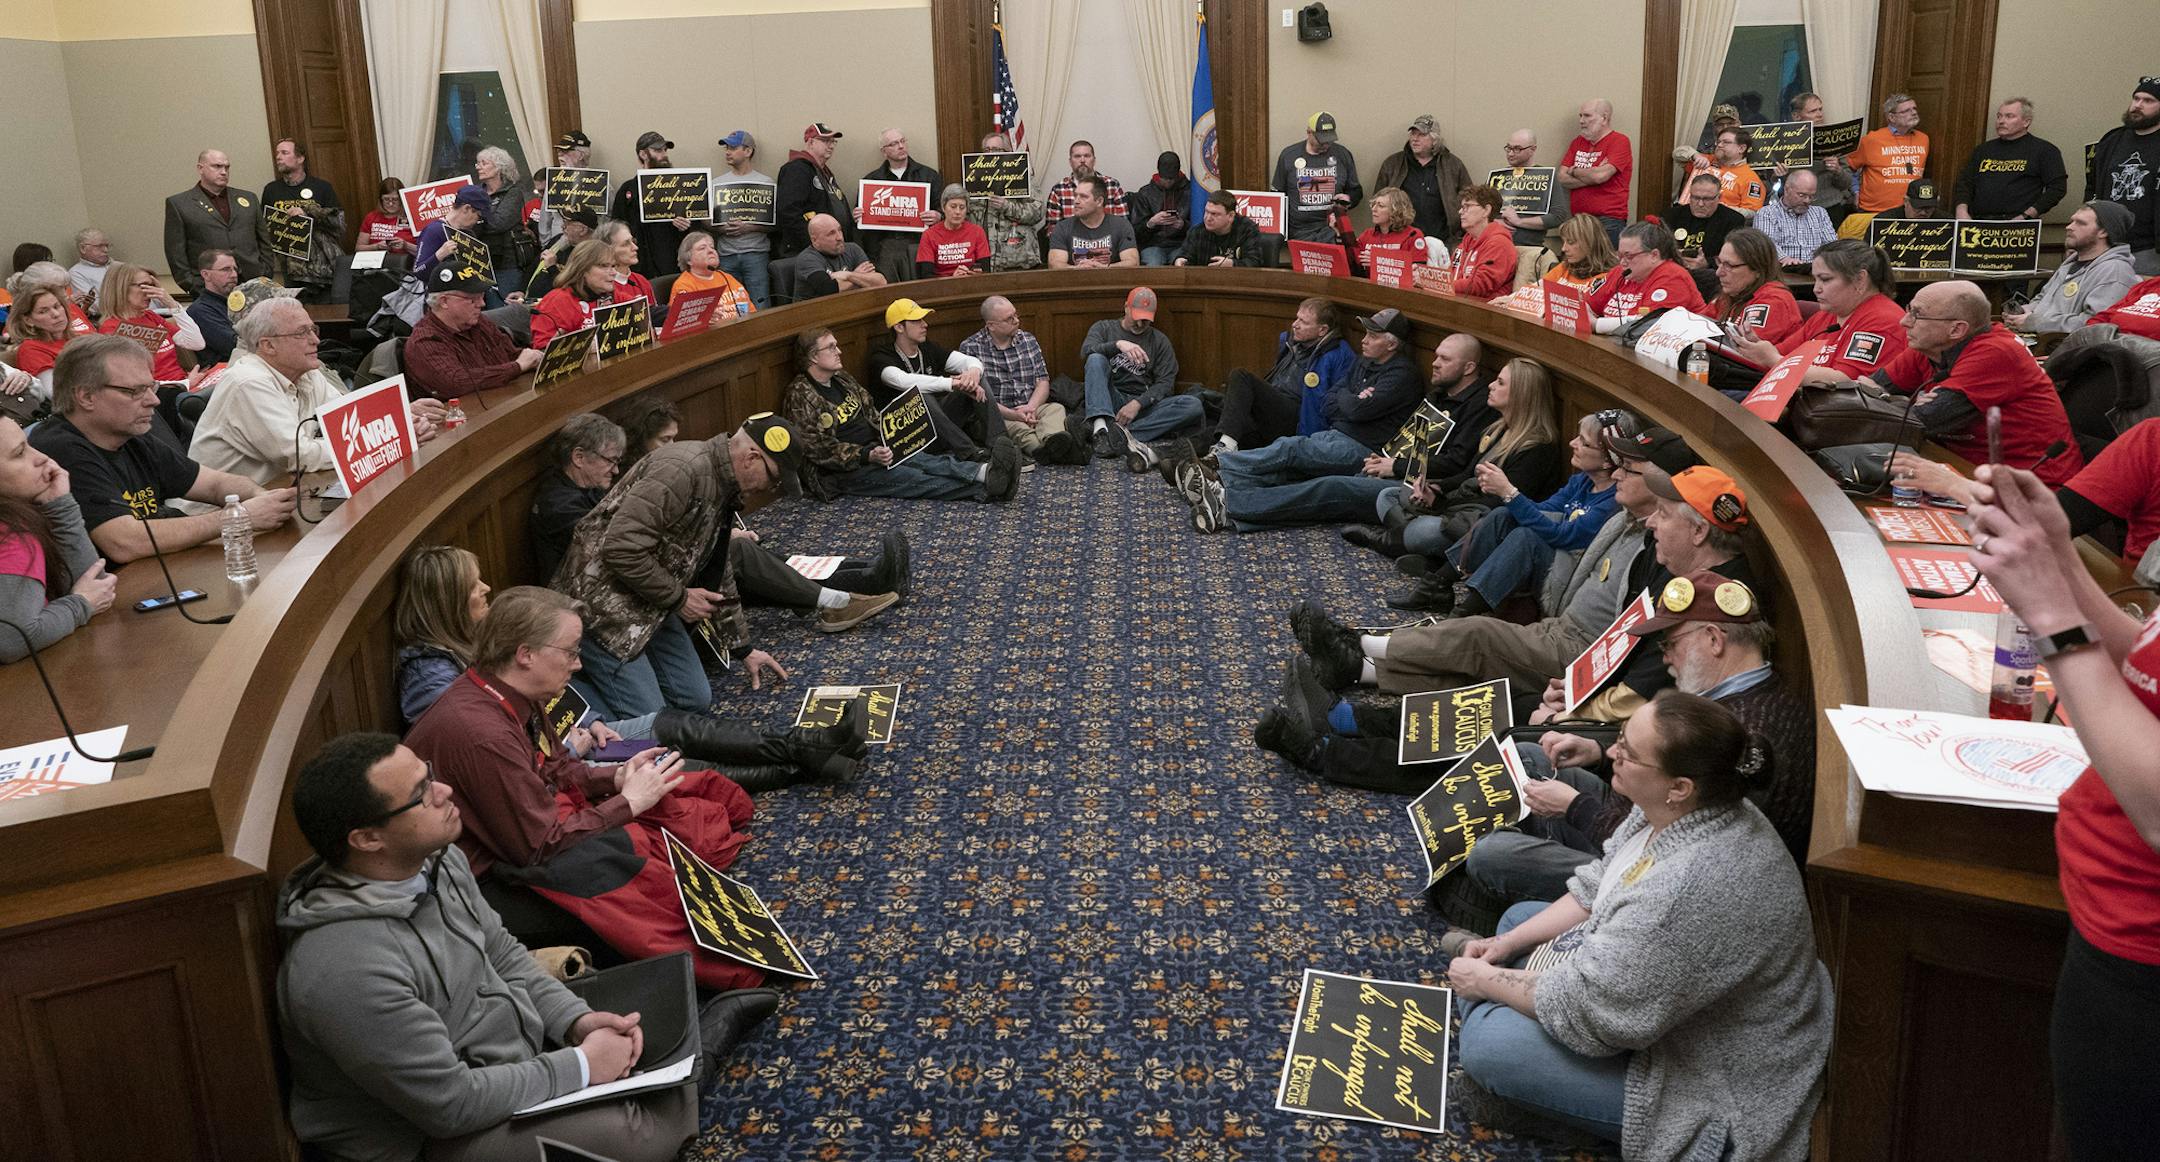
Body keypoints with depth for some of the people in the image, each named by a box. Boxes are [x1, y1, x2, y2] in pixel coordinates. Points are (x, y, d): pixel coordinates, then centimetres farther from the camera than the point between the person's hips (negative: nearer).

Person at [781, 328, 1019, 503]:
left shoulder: (840, 379, 15)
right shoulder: (799, 396, -12)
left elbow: (870, 413, 22)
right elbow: (819, 449, -18)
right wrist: (868, 456, -26)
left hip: (874, 450, 8)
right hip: (842, 471, -8)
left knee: (928, 461, -21)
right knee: (914, 479, -26)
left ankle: (985, 473, -43)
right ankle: (986, 487, -43)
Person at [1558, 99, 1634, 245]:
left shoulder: (1619, 141, -3)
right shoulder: (1578, 142, 16)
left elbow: (1600, 176, -17)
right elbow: (1561, 178, 5)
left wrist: (1574, 171, 1)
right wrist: (1591, 176, -10)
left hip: (1608, 221, -5)